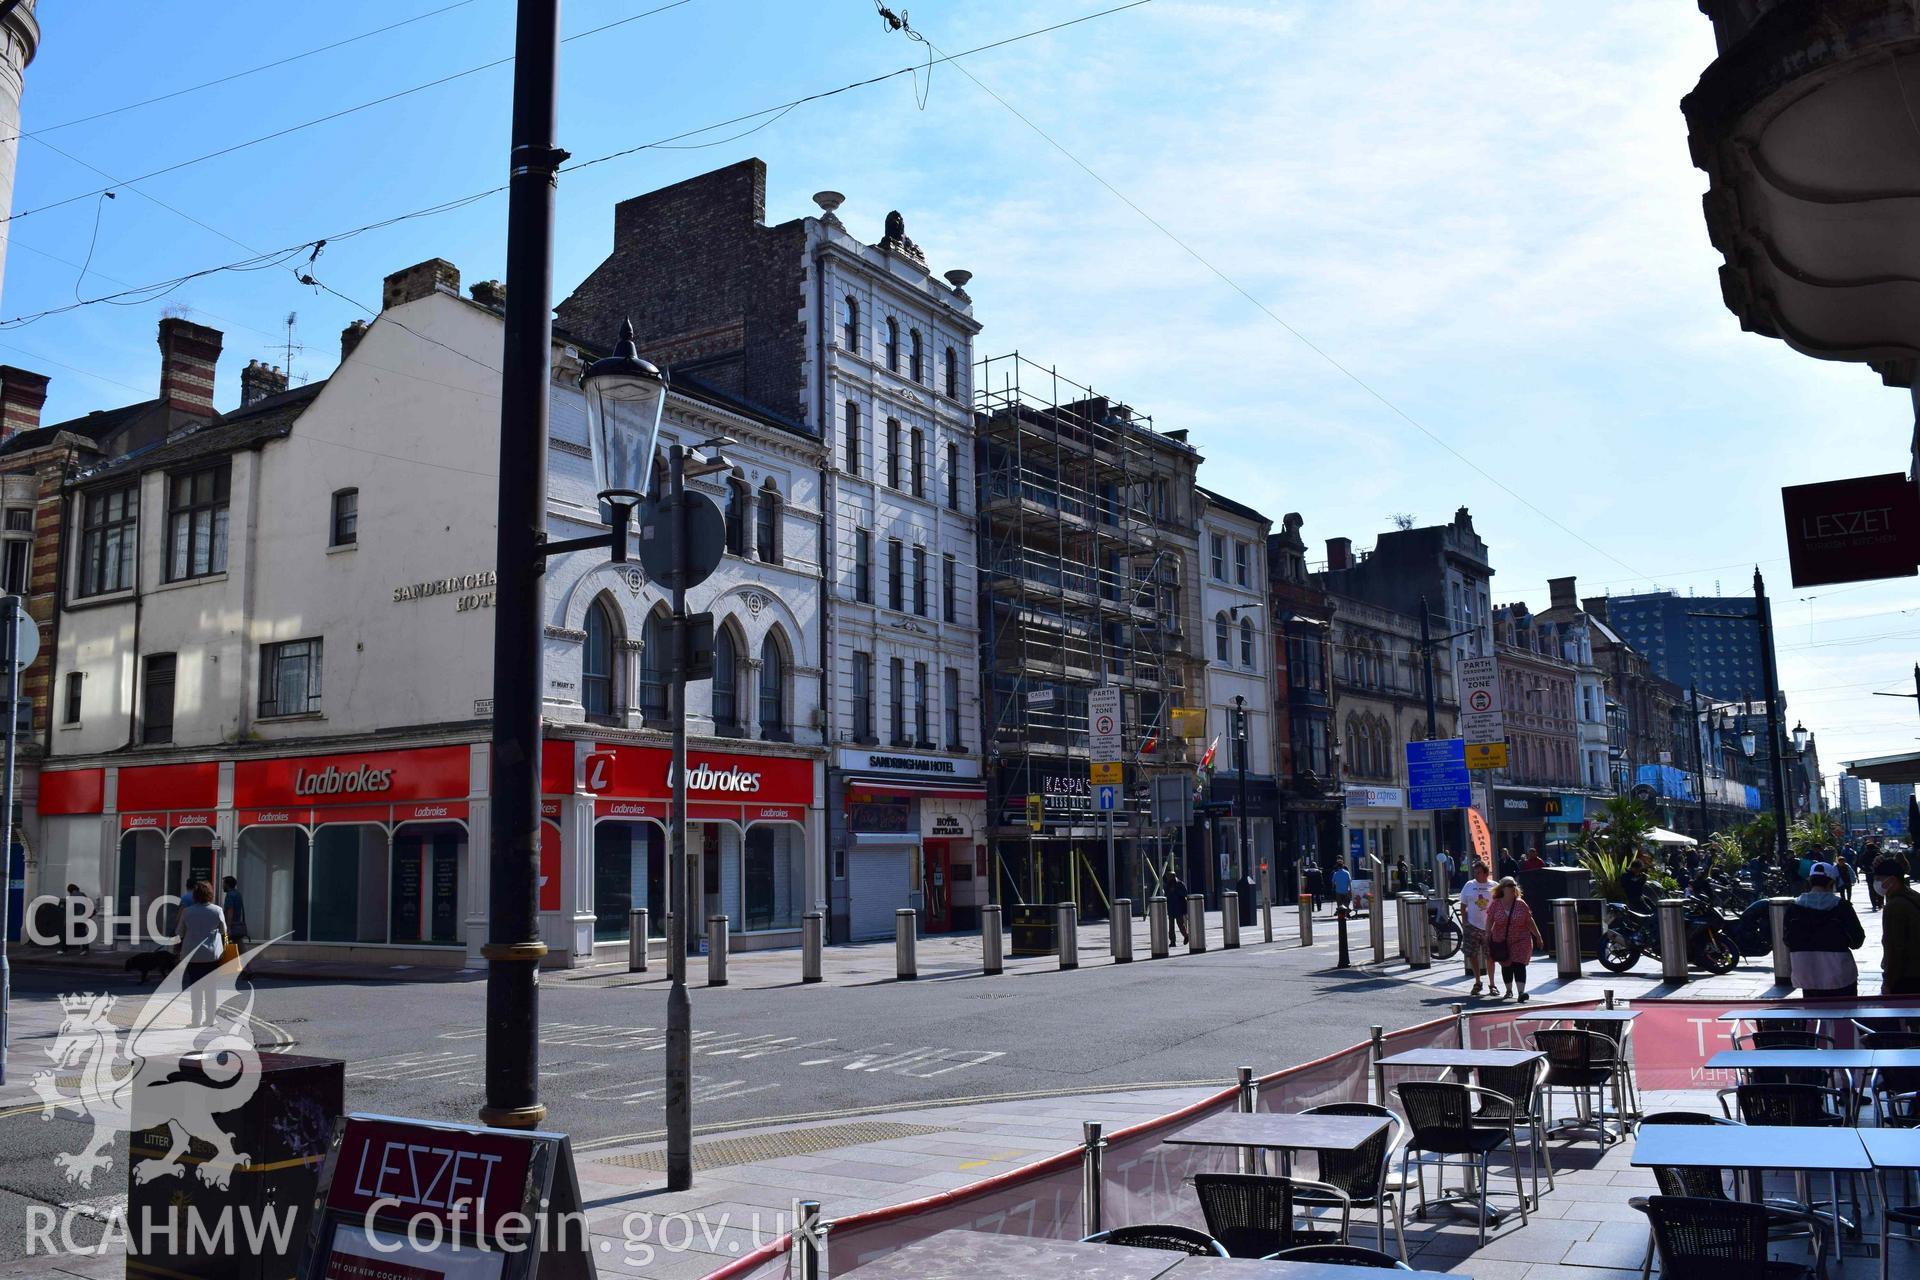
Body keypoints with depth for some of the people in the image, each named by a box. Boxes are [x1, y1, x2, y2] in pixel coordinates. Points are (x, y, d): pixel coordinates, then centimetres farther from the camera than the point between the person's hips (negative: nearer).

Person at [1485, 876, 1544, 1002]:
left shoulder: (1521, 904, -3)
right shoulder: (1495, 904, -4)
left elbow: (1530, 921, 3)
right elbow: (1489, 922, -1)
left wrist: (1538, 937, 5)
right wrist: (1487, 939, -8)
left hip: (1520, 941, -1)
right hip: (1501, 942, 1)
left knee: (1519, 965, -11)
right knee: (1506, 966, 13)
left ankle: (1521, 992, -18)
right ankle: (1508, 990, 29)